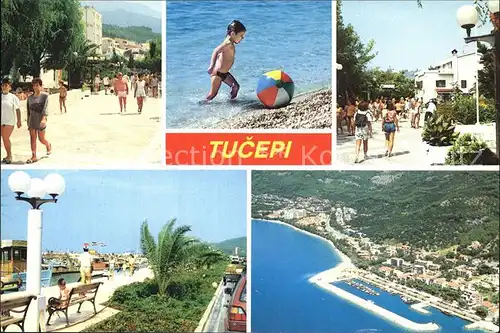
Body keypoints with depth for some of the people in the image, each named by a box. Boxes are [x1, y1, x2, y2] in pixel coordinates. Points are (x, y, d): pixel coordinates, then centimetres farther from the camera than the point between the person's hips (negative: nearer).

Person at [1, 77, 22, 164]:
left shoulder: (13, 97, -5)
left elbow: (18, 110, -2)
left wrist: (19, 121, -4)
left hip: (10, 121, -4)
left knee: (6, 138, -10)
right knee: (4, 139, 8)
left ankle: (9, 156, 5)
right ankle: (9, 156, 21)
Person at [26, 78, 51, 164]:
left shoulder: (45, 96, -7)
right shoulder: (30, 98, 7)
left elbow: (45, 107, -19)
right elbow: (28, 110, 14)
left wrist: (44, 118, -32)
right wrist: (28, 122, 14)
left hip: (41, 121, -4)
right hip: (32, 120, 4)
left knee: (42, 139, 5)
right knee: (32, 138, 1)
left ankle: (48, 145, 38)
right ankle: (34, 157, 5)